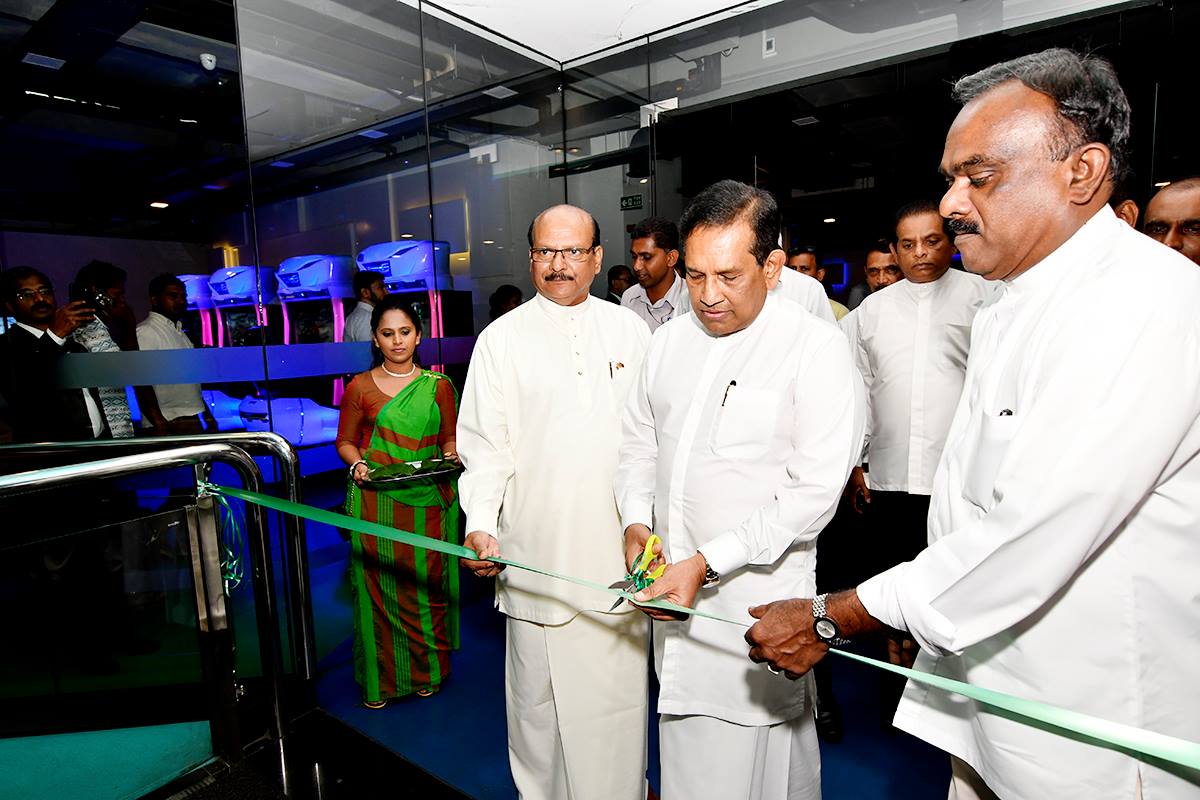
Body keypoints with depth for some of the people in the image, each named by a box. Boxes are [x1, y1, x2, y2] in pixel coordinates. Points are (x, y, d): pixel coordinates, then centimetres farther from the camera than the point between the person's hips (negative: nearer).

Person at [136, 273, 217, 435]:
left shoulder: (180, 332, 20)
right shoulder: (144, 332, -7)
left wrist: (207, 415, 18)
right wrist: (160, 424, -23)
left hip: (193, 421, 8)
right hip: (167, 425, -8)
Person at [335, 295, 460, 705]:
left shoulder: (439, 385, 7)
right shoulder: (360, 387, 4)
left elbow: (450, 438, 13)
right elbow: (345, 441, 9)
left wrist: (449, 458, -8)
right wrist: (358, 463, -10)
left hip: (428, 501, 1)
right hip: (376, 501, -1)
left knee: (427, 583, 4)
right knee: (380, 585, 3)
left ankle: (427, 671, 24)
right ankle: (381, 678, 21)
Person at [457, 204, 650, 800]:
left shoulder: (629, 330, 6)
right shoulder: (501, 339, 0)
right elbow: (485, 446, -2)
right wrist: (480, 523, -16)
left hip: (621, 551, 2)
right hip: (538, 551, -1)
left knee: (621, 687, 13)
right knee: (539, 694, 11)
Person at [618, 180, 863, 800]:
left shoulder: (815, 347, -11)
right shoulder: (670, 338, 7)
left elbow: (815, 491, -16)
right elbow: (638, 440, 15)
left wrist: (708, 562, -19)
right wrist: (636, 522, 0)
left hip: (756, 594, -5)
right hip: (672, 583, 5)